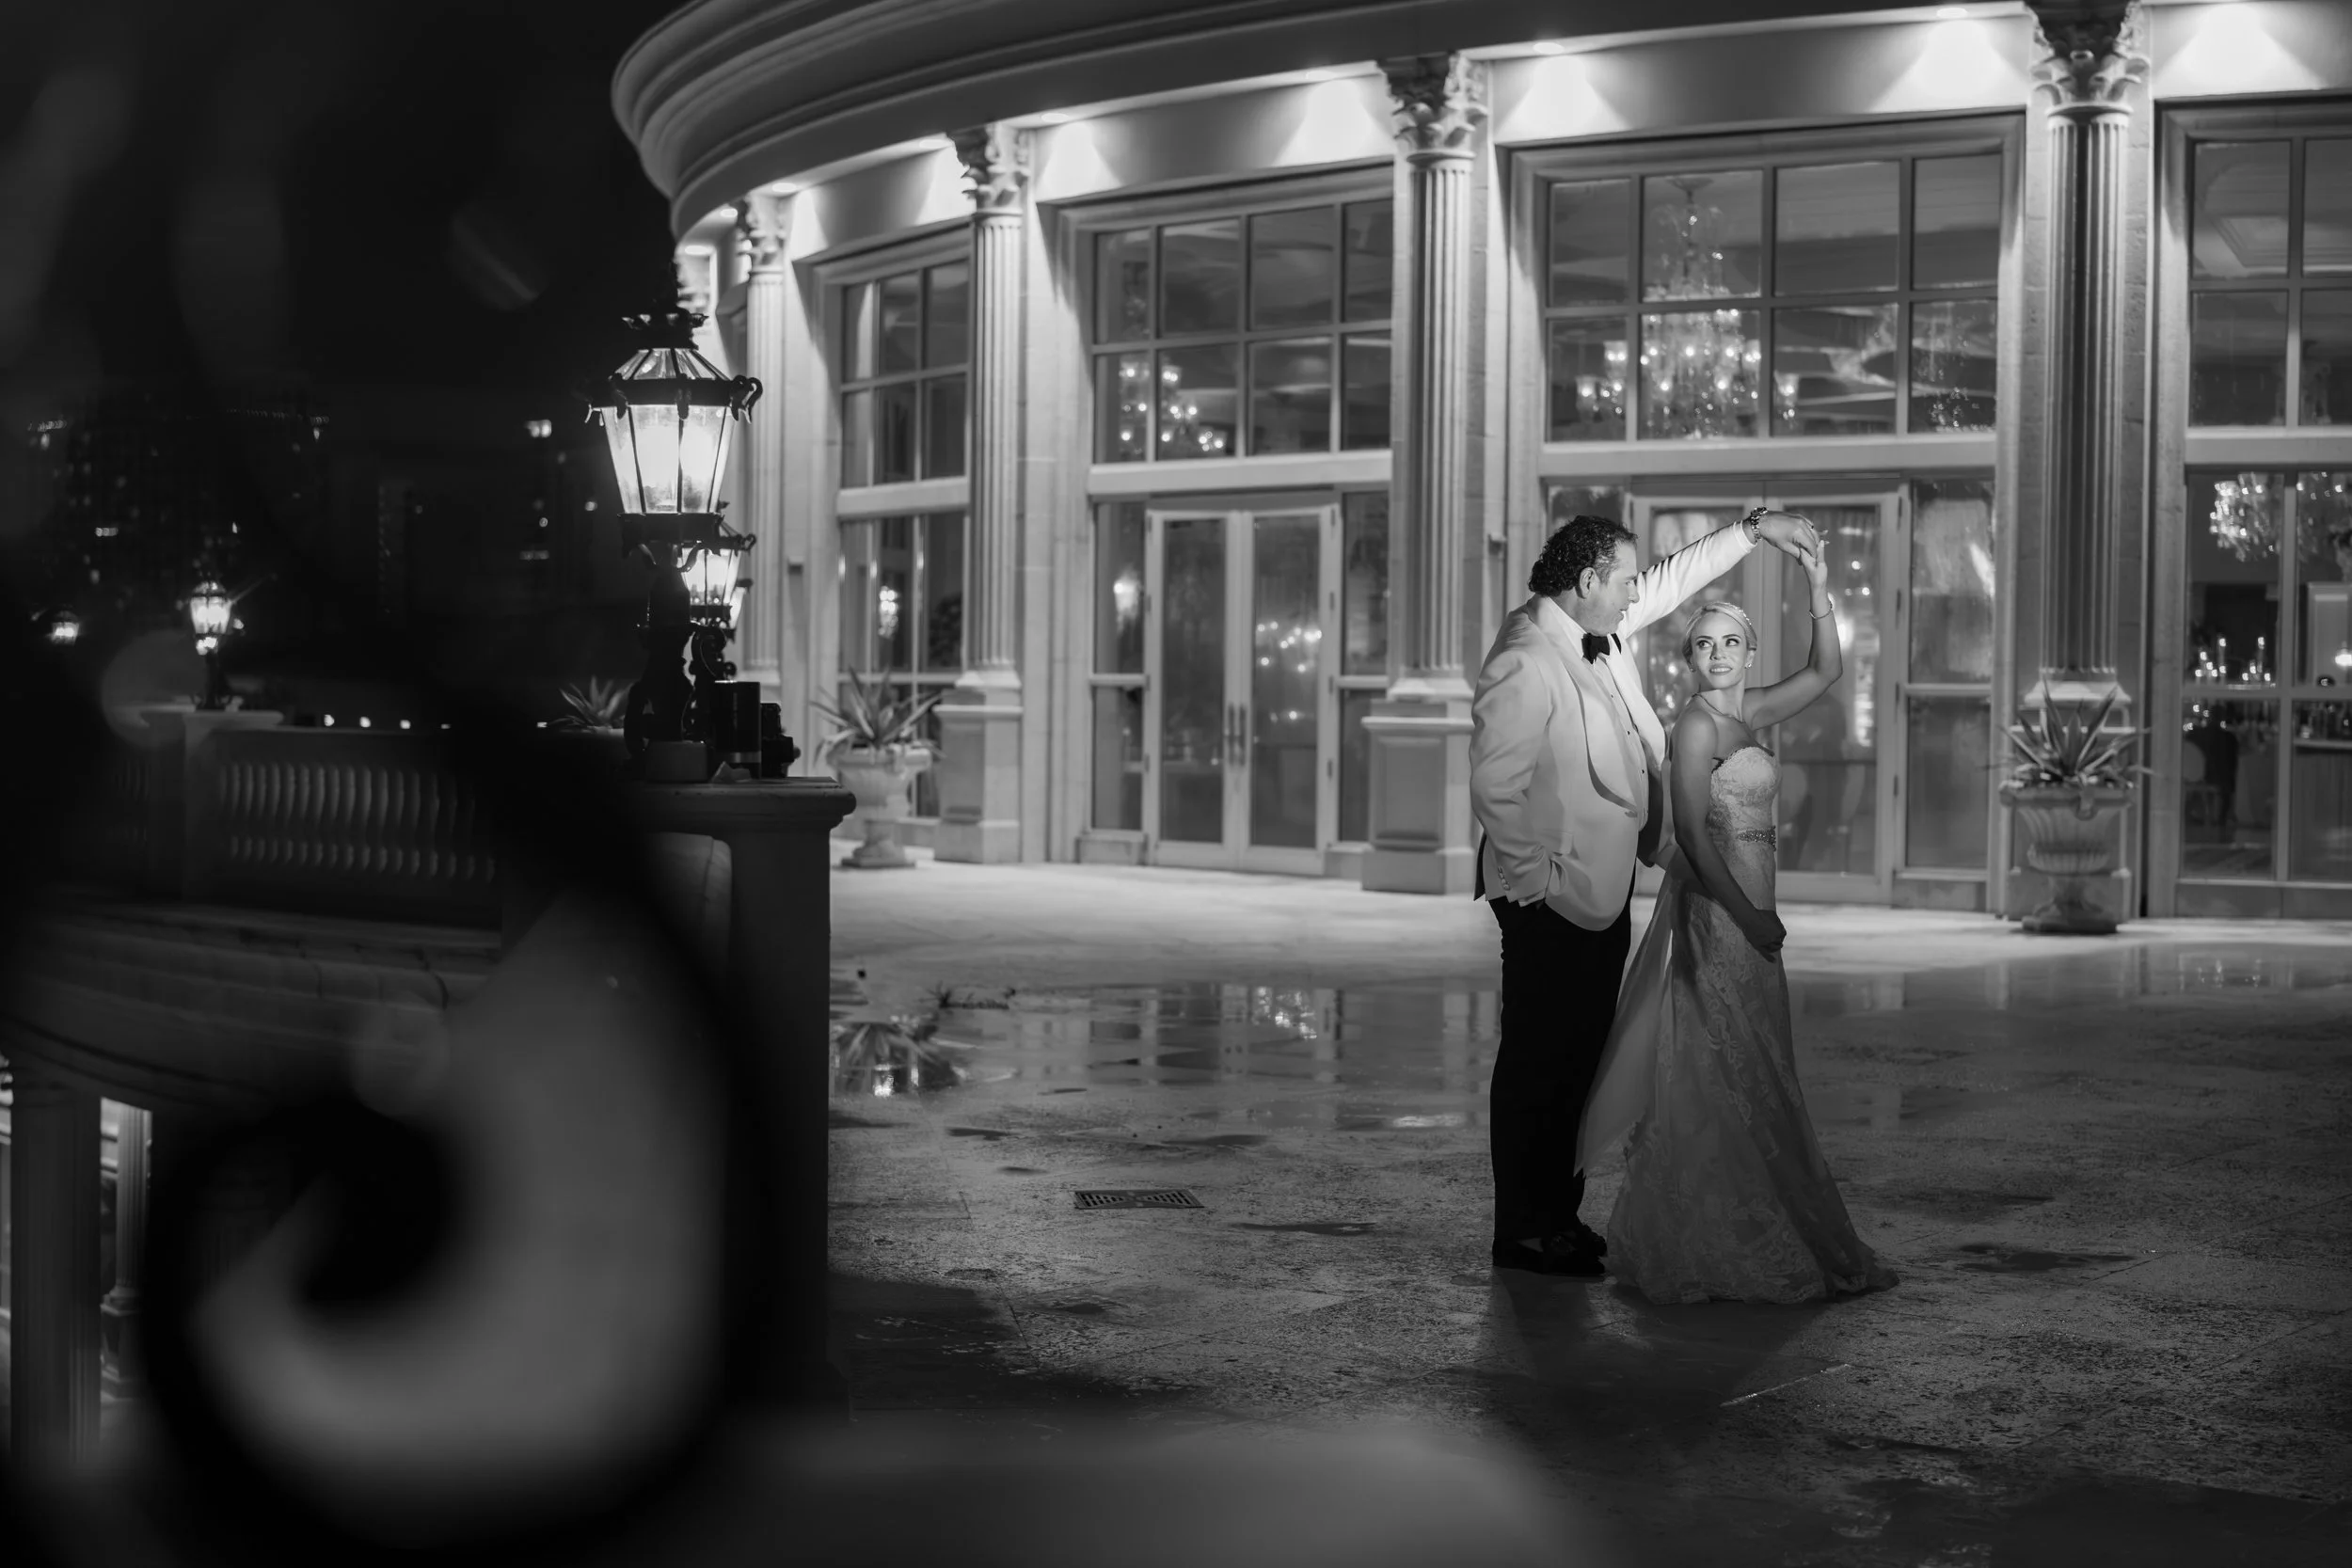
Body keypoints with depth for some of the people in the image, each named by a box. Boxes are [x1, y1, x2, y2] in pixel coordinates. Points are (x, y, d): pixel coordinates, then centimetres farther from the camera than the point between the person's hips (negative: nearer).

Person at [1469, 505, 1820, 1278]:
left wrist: (1753, 529, 21)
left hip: (1605, 889, 9)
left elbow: (1674, 578, 24)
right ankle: (1525, 1232, 8)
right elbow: (1494, 788, -23)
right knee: (1539, 1062, -1)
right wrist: (1536, 879, -18)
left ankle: (1559, 1215, 24)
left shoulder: (1600, 627, 6)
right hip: (1554, 897, -9)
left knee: (1580, 1056, 14)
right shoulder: (1527, 664, -22)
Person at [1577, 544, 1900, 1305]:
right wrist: (1748, 913, -20)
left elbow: (1826, 671, 16)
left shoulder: (1750, 713, 11)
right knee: (1727, 1079, -6)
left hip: (1741, 911, 9)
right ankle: (1716, 1251, -1)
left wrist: (1819, 589, 3)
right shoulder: (1698, 724, -12)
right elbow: (1692, 830, -18)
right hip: (1715, 908, -9)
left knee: (1743, 1080, 12)